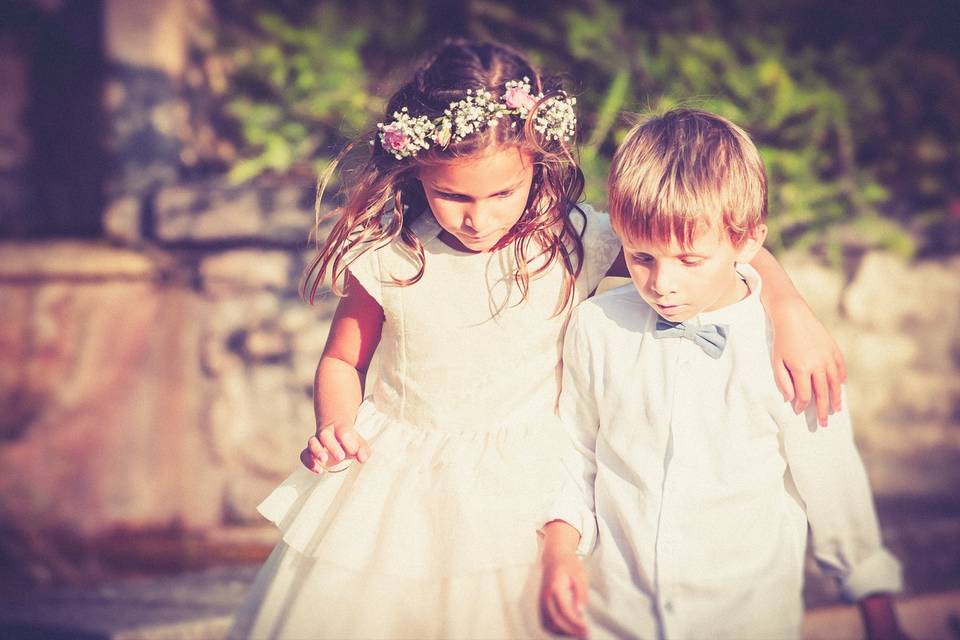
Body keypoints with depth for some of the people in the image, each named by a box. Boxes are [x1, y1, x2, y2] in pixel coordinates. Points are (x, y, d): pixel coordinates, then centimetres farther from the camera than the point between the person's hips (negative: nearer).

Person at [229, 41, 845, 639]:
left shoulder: (574, 242, -13)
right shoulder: (386, 255, -10)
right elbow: (343, 360, 5)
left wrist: (791, 310, -22)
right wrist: (335, 429, -14)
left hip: (523, 485, -1)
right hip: (394, 478, 1)